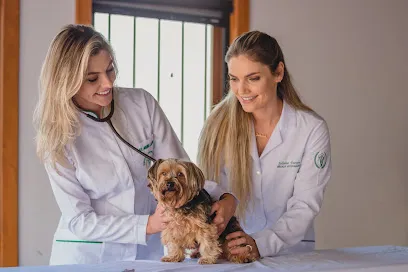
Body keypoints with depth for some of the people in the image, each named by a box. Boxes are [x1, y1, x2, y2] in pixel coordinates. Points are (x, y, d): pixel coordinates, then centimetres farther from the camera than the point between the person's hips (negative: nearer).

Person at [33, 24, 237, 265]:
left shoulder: (142, 103, -7)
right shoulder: (58, 135, -12)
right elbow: (79, 221, -12)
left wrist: (224, 197, -23)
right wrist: (148, 225, -22)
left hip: (149, 249, 0)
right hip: (87, 254, 0)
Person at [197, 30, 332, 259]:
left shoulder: (312, 129, -5)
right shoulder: (219, 125, -1)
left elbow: (304, 206, -8)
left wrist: (261, 243, -24)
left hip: (290, 252, -2)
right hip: (227, 251, 2)